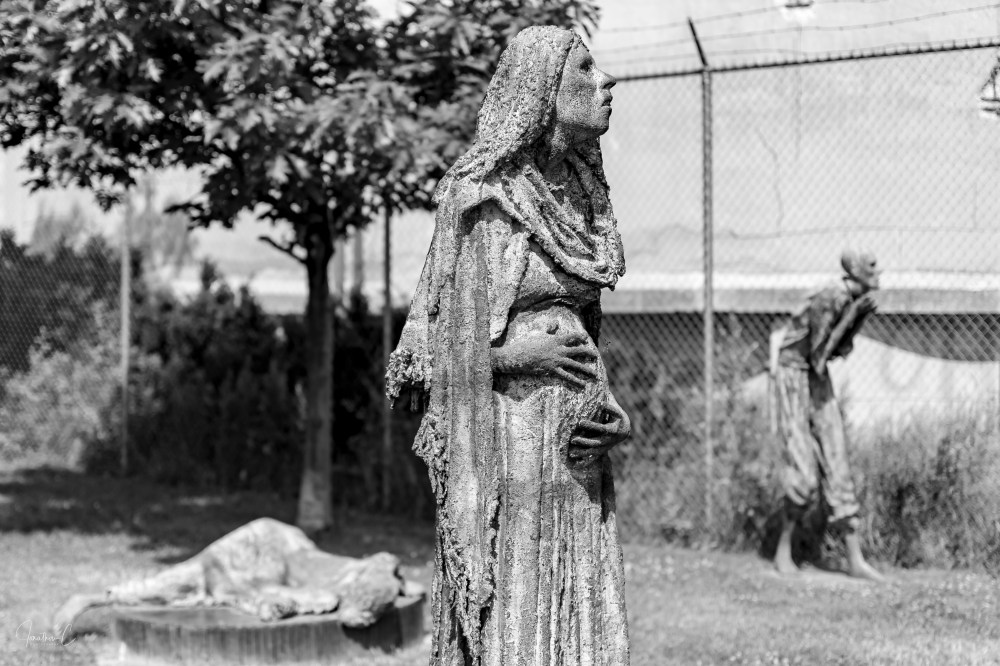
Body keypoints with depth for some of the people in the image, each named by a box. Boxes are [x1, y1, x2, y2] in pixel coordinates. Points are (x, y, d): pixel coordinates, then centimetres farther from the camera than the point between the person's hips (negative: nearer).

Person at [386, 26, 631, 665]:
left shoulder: (578, 196, 13)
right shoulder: (482, 197, -9)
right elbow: (446, 347, -10)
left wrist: (612, 411, 3)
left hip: (576, 453, 7)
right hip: (511, 443, -7)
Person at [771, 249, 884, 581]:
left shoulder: (856, 299, 1)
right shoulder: (828, 301, -25)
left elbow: (839, 351, 7)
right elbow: (818, 356, -24)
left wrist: (862, 318, -5)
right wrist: (851, 316, -25)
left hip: (819, 379, 8)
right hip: (794, 375, -8)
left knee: (837, 468, 3)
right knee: (805, 474, -10)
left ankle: (855, 559, 3)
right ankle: (783, 550, 10)